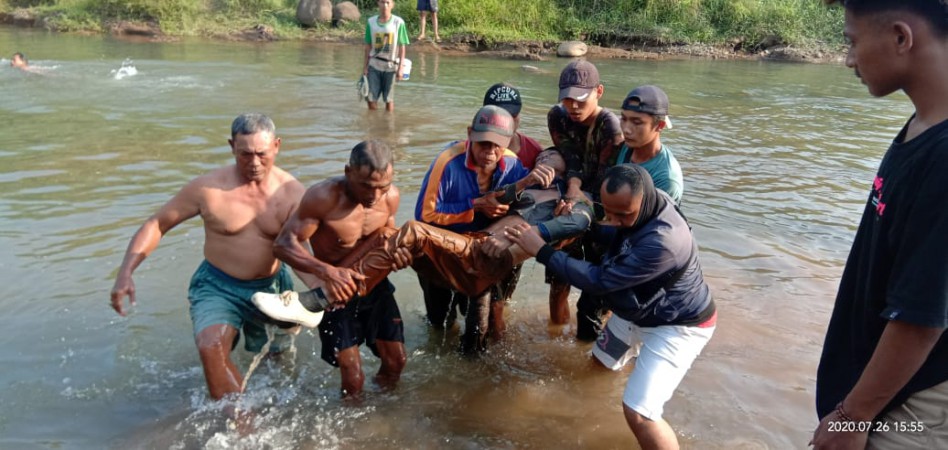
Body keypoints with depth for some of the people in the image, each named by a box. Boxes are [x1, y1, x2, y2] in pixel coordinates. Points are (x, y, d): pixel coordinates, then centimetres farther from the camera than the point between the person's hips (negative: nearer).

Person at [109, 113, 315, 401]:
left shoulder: (291, 192, -10)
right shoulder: (208, 189, -15)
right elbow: (156, 225, -6)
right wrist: (125, 273, -19)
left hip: (270, 288, 3)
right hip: (218, 286, -2)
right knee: (211, 348, -29)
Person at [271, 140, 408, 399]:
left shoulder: (391, 196, -10)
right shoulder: (324, 197, -27)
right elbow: (284, 244, -25)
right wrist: (326, 271, -40)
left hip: (375, 285, 5)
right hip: (336, 291, -5)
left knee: (396, 361, 10)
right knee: (353, 380, -6)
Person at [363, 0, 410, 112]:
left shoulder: (399, 23, -5)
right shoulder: (371, 22, 2)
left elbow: (402, 47, -3)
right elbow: (368, 46, 7)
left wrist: (400, 68, -8)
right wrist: (365, 66, 6)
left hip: (390, 67, -2)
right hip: (374, 66, 2)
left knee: (389, 99, 6)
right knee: (371, 99, 1)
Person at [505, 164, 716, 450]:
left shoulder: (662, 242, -41)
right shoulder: (640, 205, -13)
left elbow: (599, 280, -34)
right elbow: (621, 238, 9)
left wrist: (541, 251, -29)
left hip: (676, 326, -9)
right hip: (638, 310, 9)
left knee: (638, 412, -18)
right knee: (603, 362, 28)